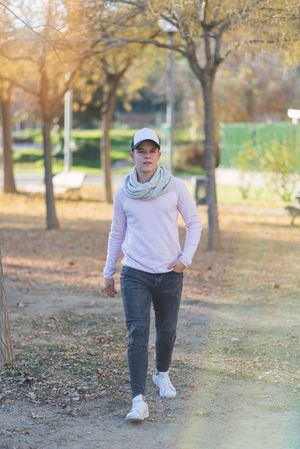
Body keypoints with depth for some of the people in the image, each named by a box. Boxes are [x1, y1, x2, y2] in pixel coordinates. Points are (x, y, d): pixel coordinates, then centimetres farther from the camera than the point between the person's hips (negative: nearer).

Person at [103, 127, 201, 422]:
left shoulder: (175, 187, -2)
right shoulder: (123, 193, 2)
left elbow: (194, 223, 6)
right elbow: (117, 234, 12)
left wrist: (185, 258, -4)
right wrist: (108, 271, 12)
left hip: (169, 275, 1)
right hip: (134, 275, 0)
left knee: (167, 332, 12)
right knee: (137, 334, -10)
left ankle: (162, 374, 42)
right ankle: (139, 400, -14)